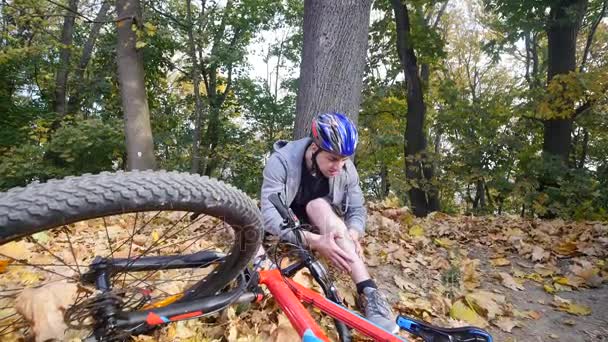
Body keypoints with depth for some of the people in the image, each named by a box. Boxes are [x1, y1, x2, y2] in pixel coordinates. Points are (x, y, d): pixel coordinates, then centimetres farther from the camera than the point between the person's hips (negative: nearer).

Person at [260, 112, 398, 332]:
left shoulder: (346, 169, -15)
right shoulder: (282, 161, -27)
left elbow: (358, 209, -9)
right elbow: (269, 215, -34)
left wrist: (351, 235, -33)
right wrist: (314, 240, -47)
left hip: (320, 224, 1)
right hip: (286, 230, 0)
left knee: (319, 206, -33)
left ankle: (368, 293, -40)